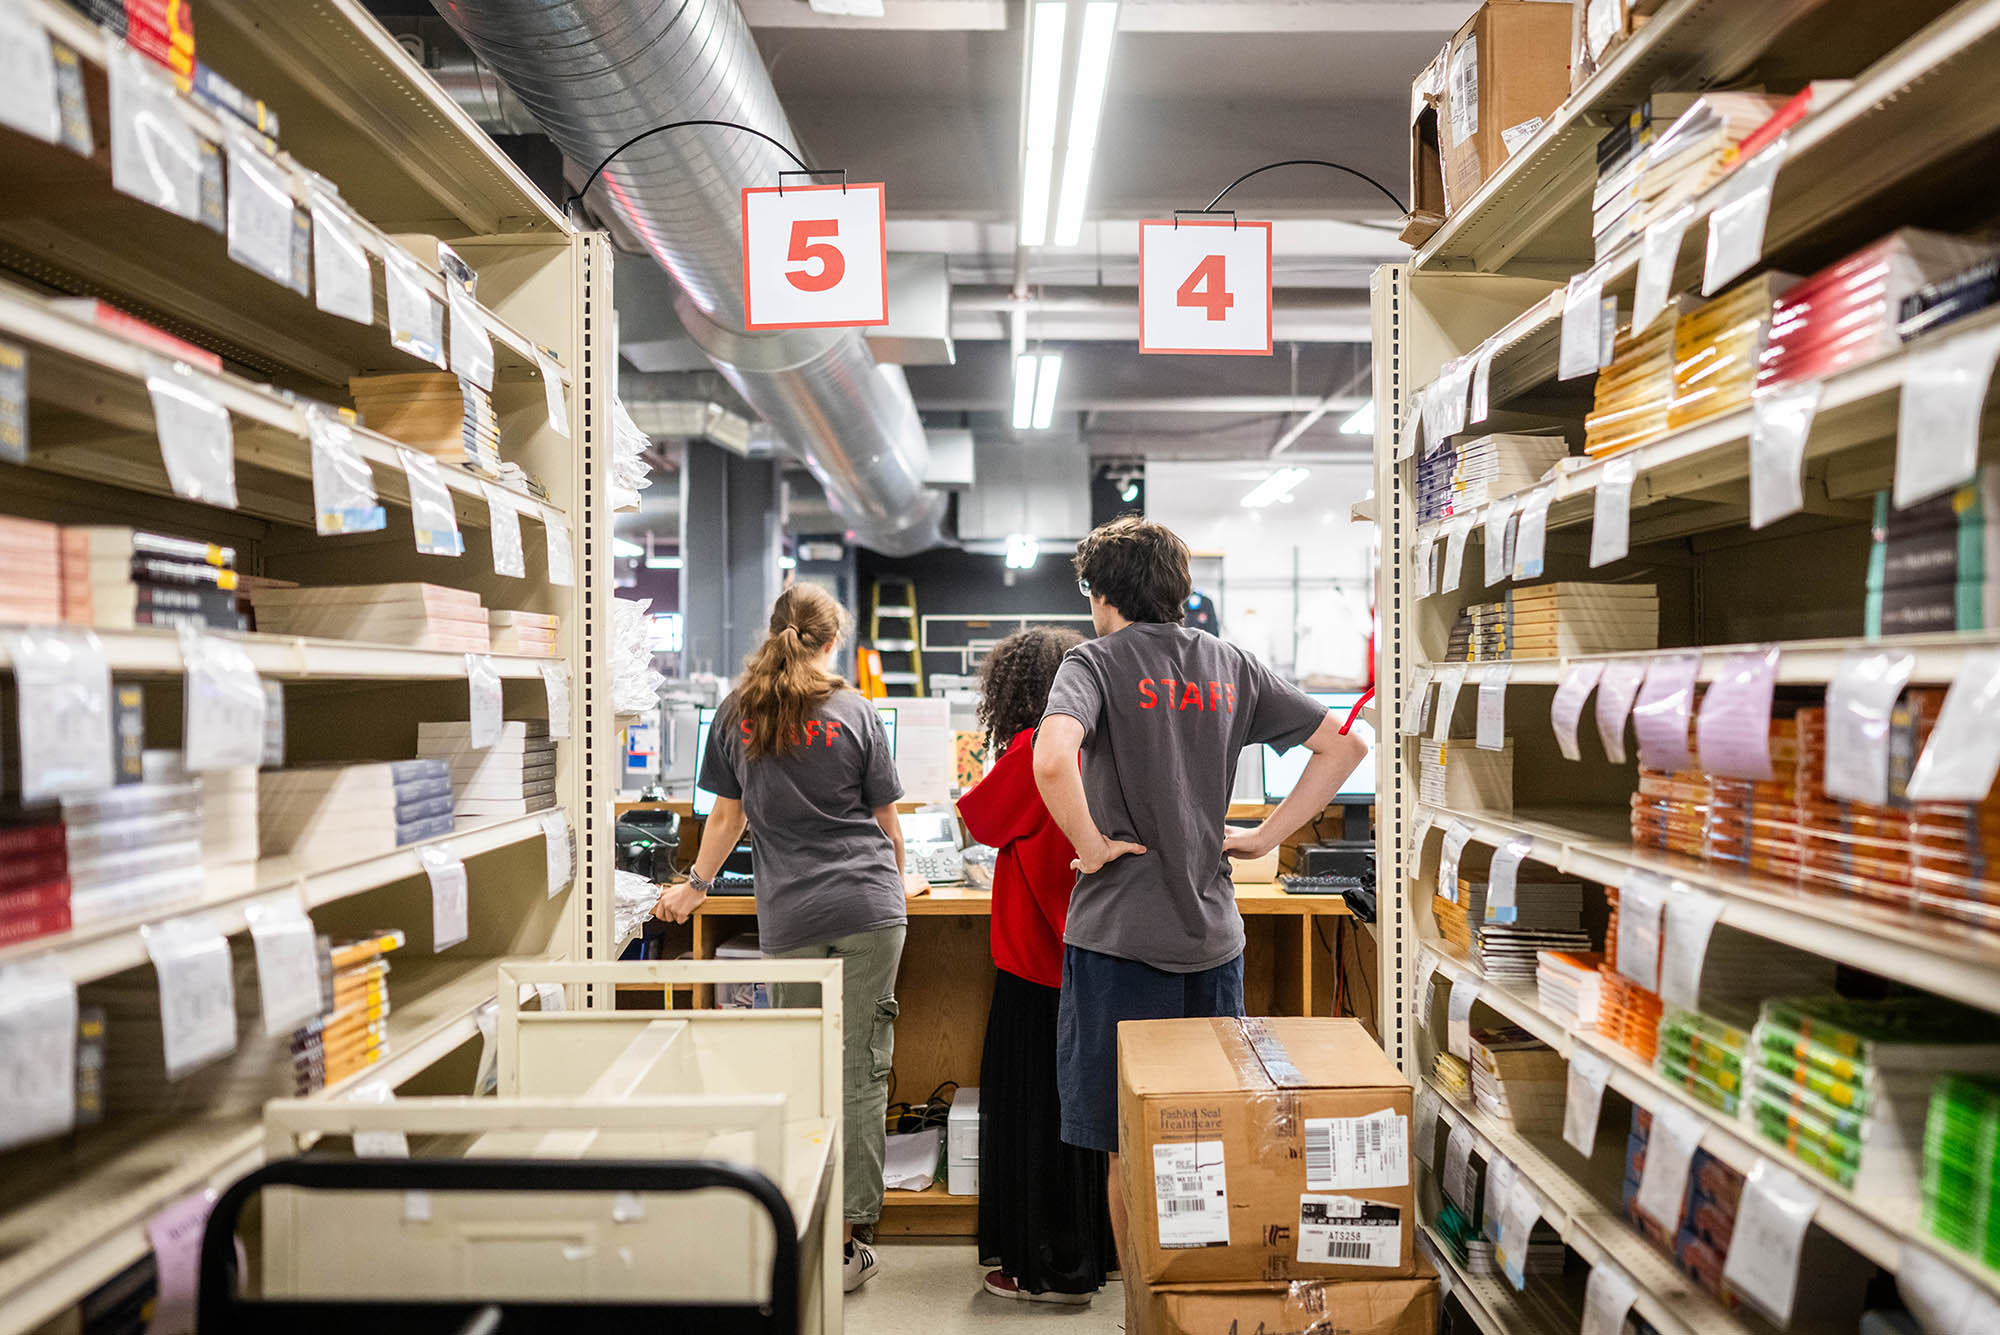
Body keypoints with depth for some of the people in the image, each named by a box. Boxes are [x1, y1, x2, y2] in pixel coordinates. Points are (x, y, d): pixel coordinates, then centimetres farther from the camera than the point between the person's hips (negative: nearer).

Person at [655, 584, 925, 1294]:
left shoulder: (736, 713, 6)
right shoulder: (854, 712, 1)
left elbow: (727, 816, 12)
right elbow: (886, 820, 8)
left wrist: (697, 884, 29)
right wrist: (898, 881, 27)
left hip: (788, 919, 2)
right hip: (868, 911, -2)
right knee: (859, 1070, 4)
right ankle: (844, 1240, 10)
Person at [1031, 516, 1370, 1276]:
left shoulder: (1098, 661, -9)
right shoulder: (1230, 665, 7)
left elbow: (1051, 760, -30)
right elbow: (1343, 743, 11)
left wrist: (1091, 844, -14)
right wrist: (1267, 836, 7)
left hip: (1122, 935, -5)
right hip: (1214, 931, 6)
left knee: (1127, 1150, 8)